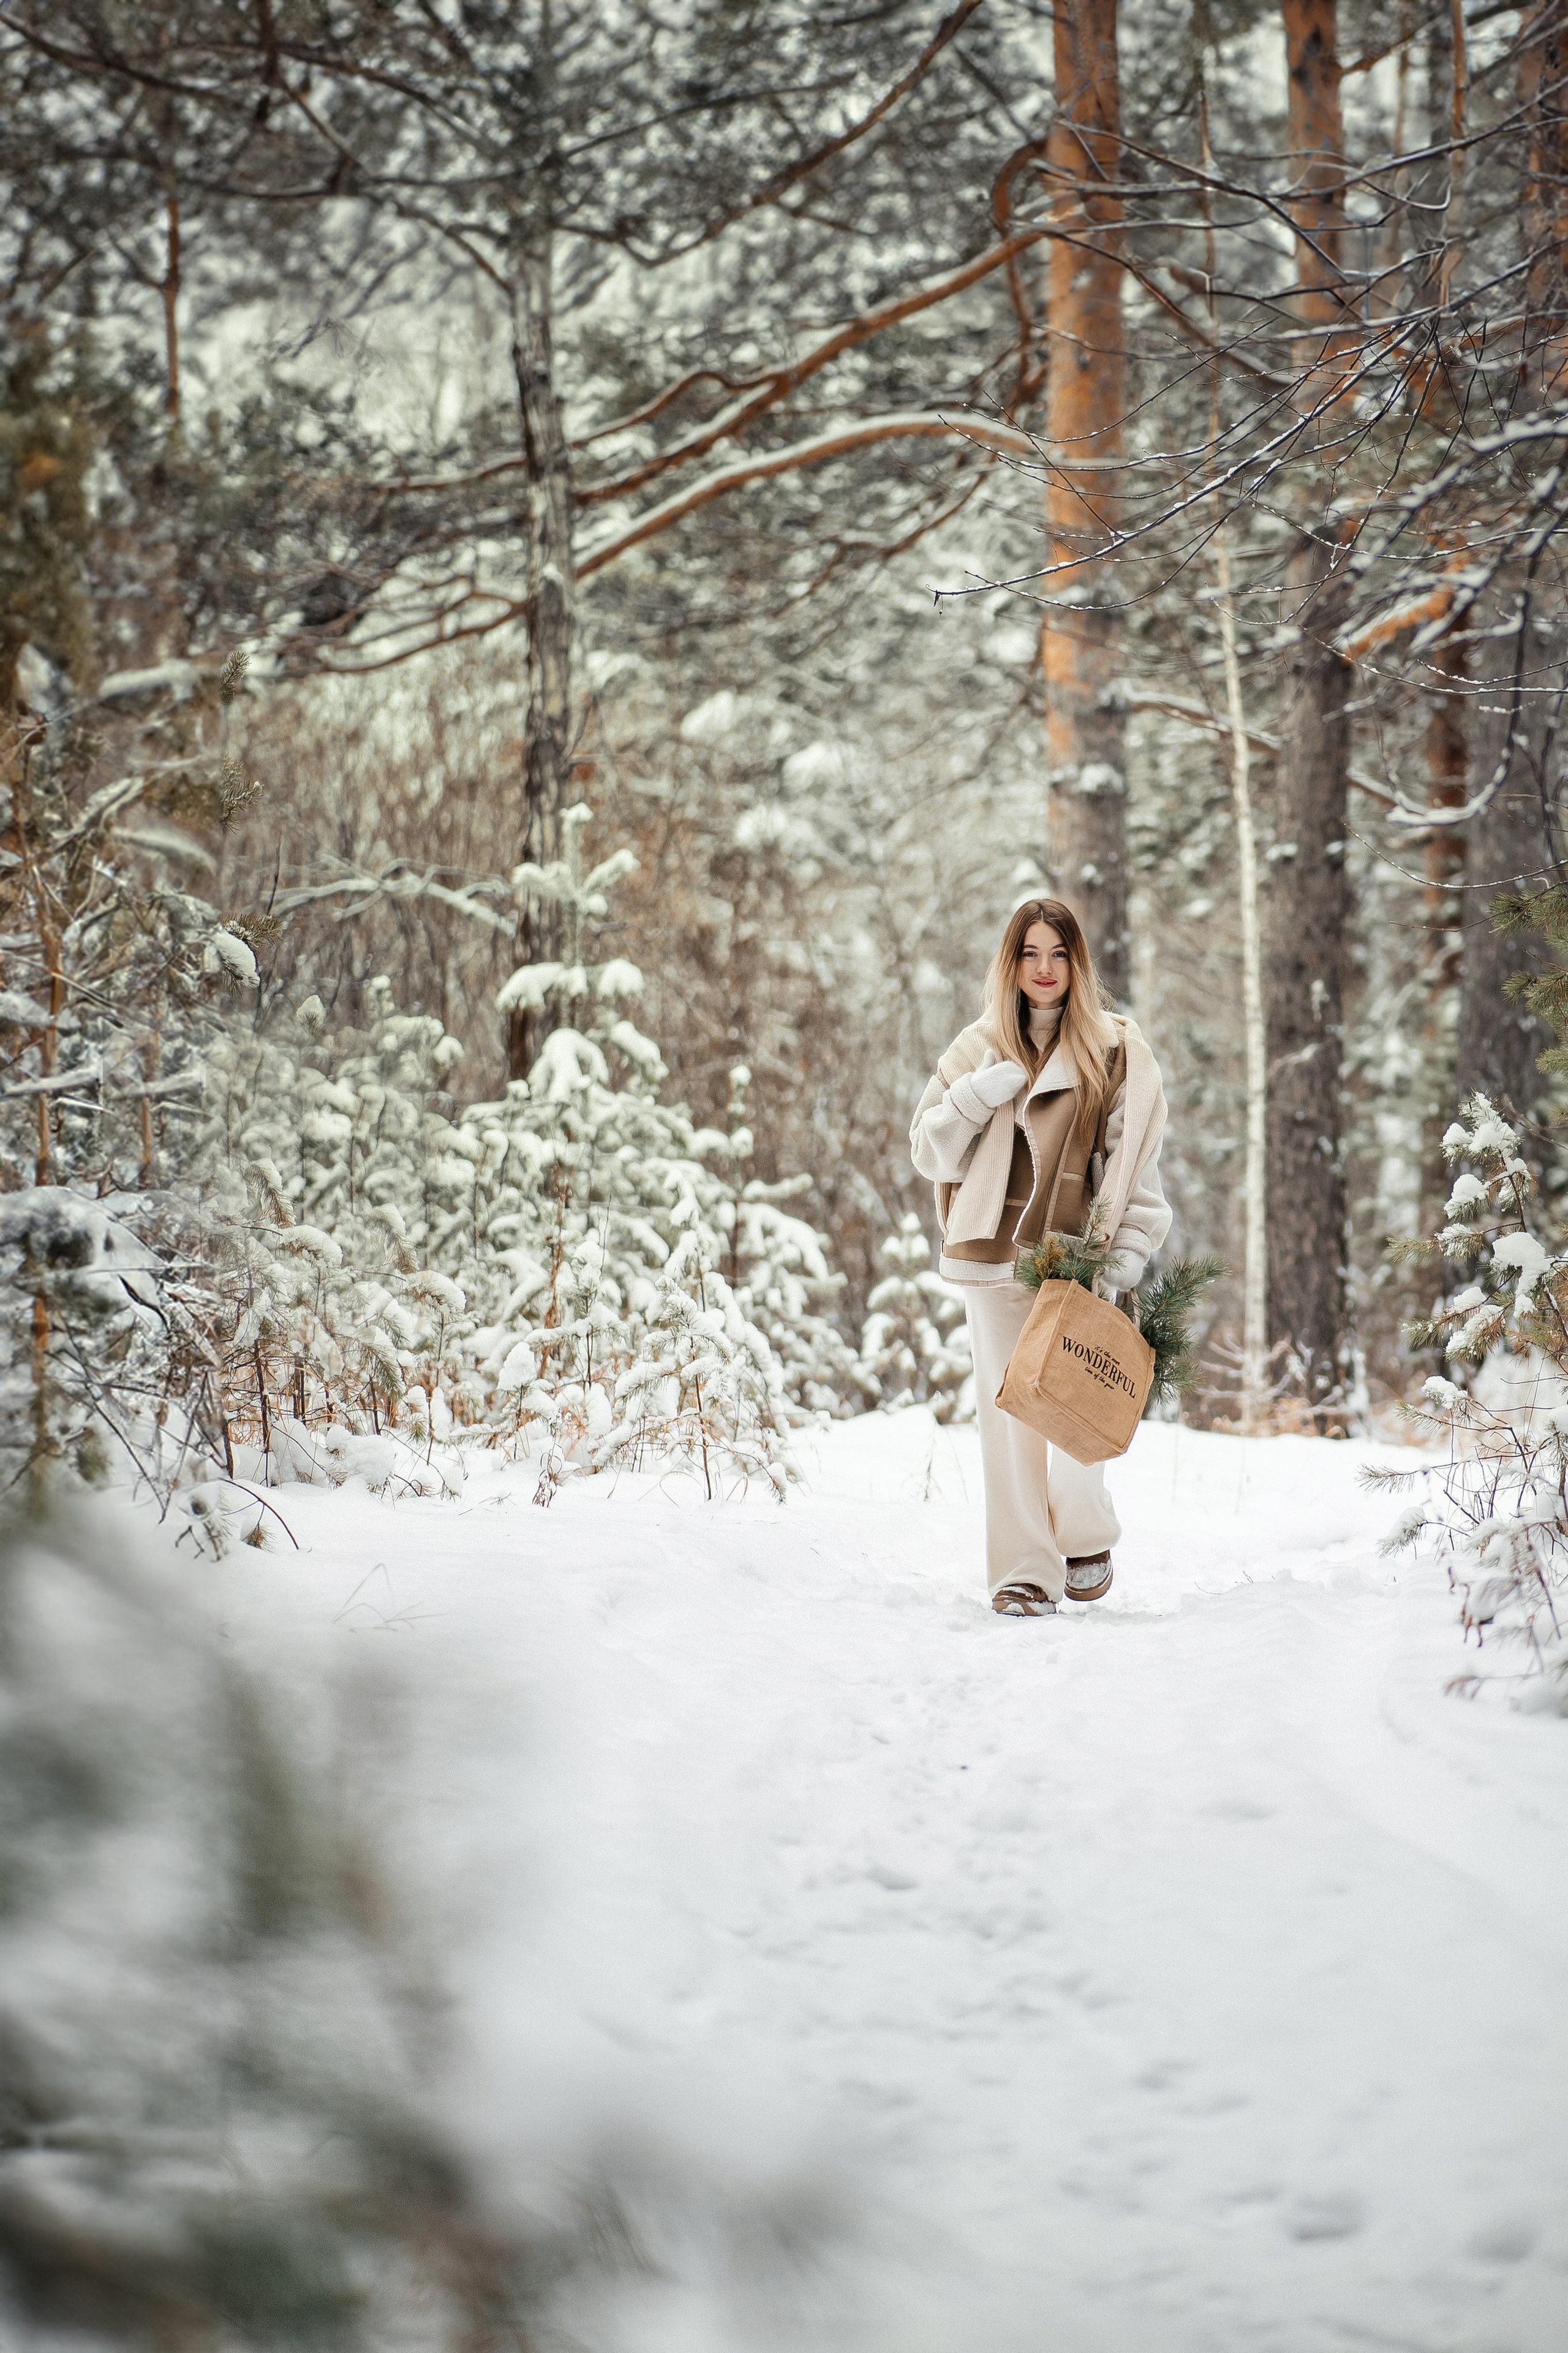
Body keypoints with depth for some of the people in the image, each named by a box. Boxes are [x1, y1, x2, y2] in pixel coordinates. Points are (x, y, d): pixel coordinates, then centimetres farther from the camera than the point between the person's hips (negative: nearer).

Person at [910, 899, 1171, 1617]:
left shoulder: (1116, 1049, 5)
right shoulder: (980, 1048, 12)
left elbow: (1135, 1161, 2)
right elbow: (929, 1152, 12)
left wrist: (1125, 1255, -9)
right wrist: (977, 1097, -6)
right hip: (995, 1257, 2)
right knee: (1008, 1409, -3)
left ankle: (1084, 1537, 21)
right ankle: (1023, 1572, 1)